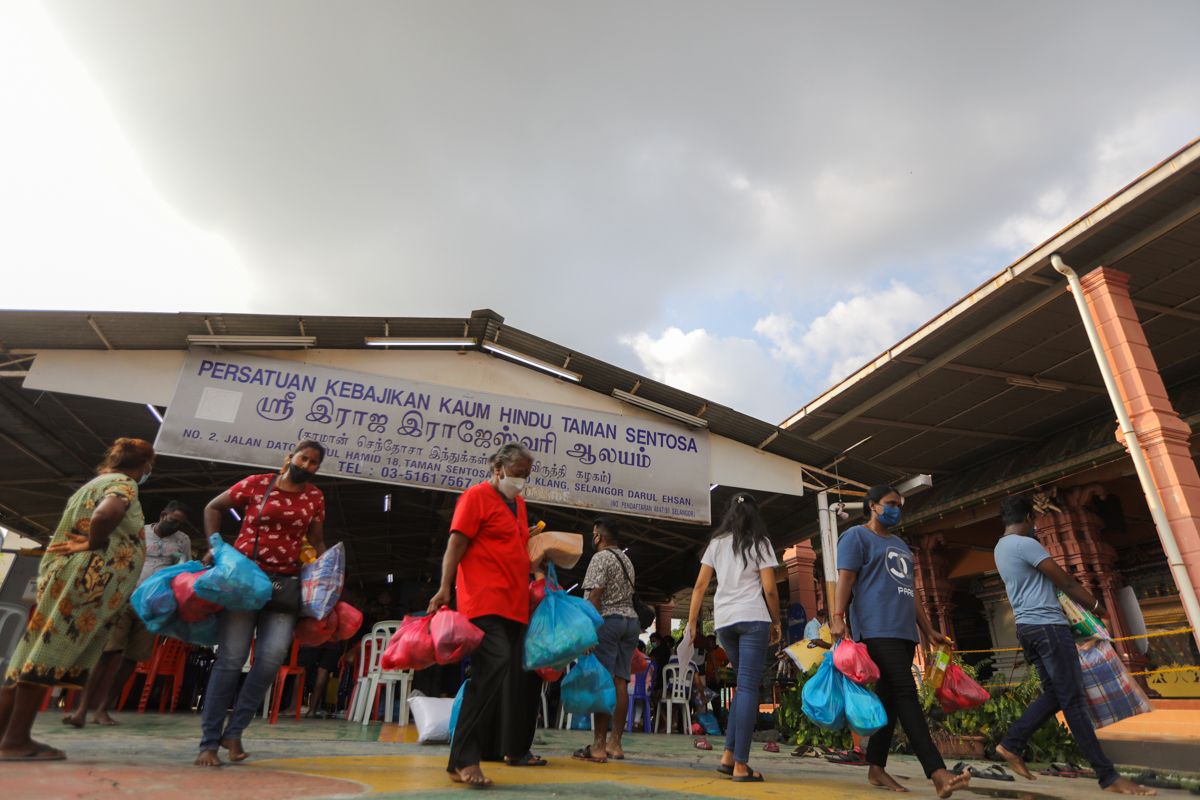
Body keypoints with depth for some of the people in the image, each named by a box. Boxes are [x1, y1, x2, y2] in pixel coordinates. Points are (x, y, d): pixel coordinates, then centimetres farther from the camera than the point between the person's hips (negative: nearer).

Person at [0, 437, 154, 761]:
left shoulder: (97, 482, 22)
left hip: (71, 575, 10)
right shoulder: (124, 484, -7)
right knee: (51, 653, -7)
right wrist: (91, 545, -13)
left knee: (38, 653, 11)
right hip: (88, 577, -9)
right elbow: (106, 515, -29)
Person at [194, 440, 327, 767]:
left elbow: (317, 543, 14)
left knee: (272, 657, -9)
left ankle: (234, 731, 10)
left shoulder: (315, 498, 7)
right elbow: (213, 508, 12)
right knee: (231, 658, -4)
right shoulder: (257, 483, -1)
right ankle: (208, 742, 9)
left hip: (285, 583, 3)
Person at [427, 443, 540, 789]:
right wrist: (445, 588, -18)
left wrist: (535, 580, 19)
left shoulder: (519, 503, 19)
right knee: (495, 666, -20)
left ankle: (515, 749, 30)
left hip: (516, 604, 8)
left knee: (518, 675, 14)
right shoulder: (477, 496, -4)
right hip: (484, 601, -8)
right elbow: (456, 543, -11)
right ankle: (463, 760, -13)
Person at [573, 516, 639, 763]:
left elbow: (595, 596, -15)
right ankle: (615, 743, 10)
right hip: (631, 620, 8)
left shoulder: (600, 558, -7)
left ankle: (599, 746, -6)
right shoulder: (627, 561, 19)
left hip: (608, 620, -8)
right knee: (620, 682, 7)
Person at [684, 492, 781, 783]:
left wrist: (692, 621, 9)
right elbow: (770, 589, -4)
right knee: (748, 686, -2)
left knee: (745, 684, 17)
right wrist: (776, 622, 9)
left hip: (723, 620, 4)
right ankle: (740, 765, -3)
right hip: (753, 618, -4)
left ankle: (729, 755, 13)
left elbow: (700, 585, 7)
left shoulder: (716, 542, 11)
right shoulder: (759, 542, 2)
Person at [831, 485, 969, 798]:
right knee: (906, 693, -15)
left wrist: (928, 629, 23)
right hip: (877, 629, -8)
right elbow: (845, 578, -10)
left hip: (904, 631, 8)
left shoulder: (900, 545, 27)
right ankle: (938, 773, -19)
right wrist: (838, 617, -21)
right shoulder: (857, 536, 2)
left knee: (889, 698, 6)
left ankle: (876, 769, 12)